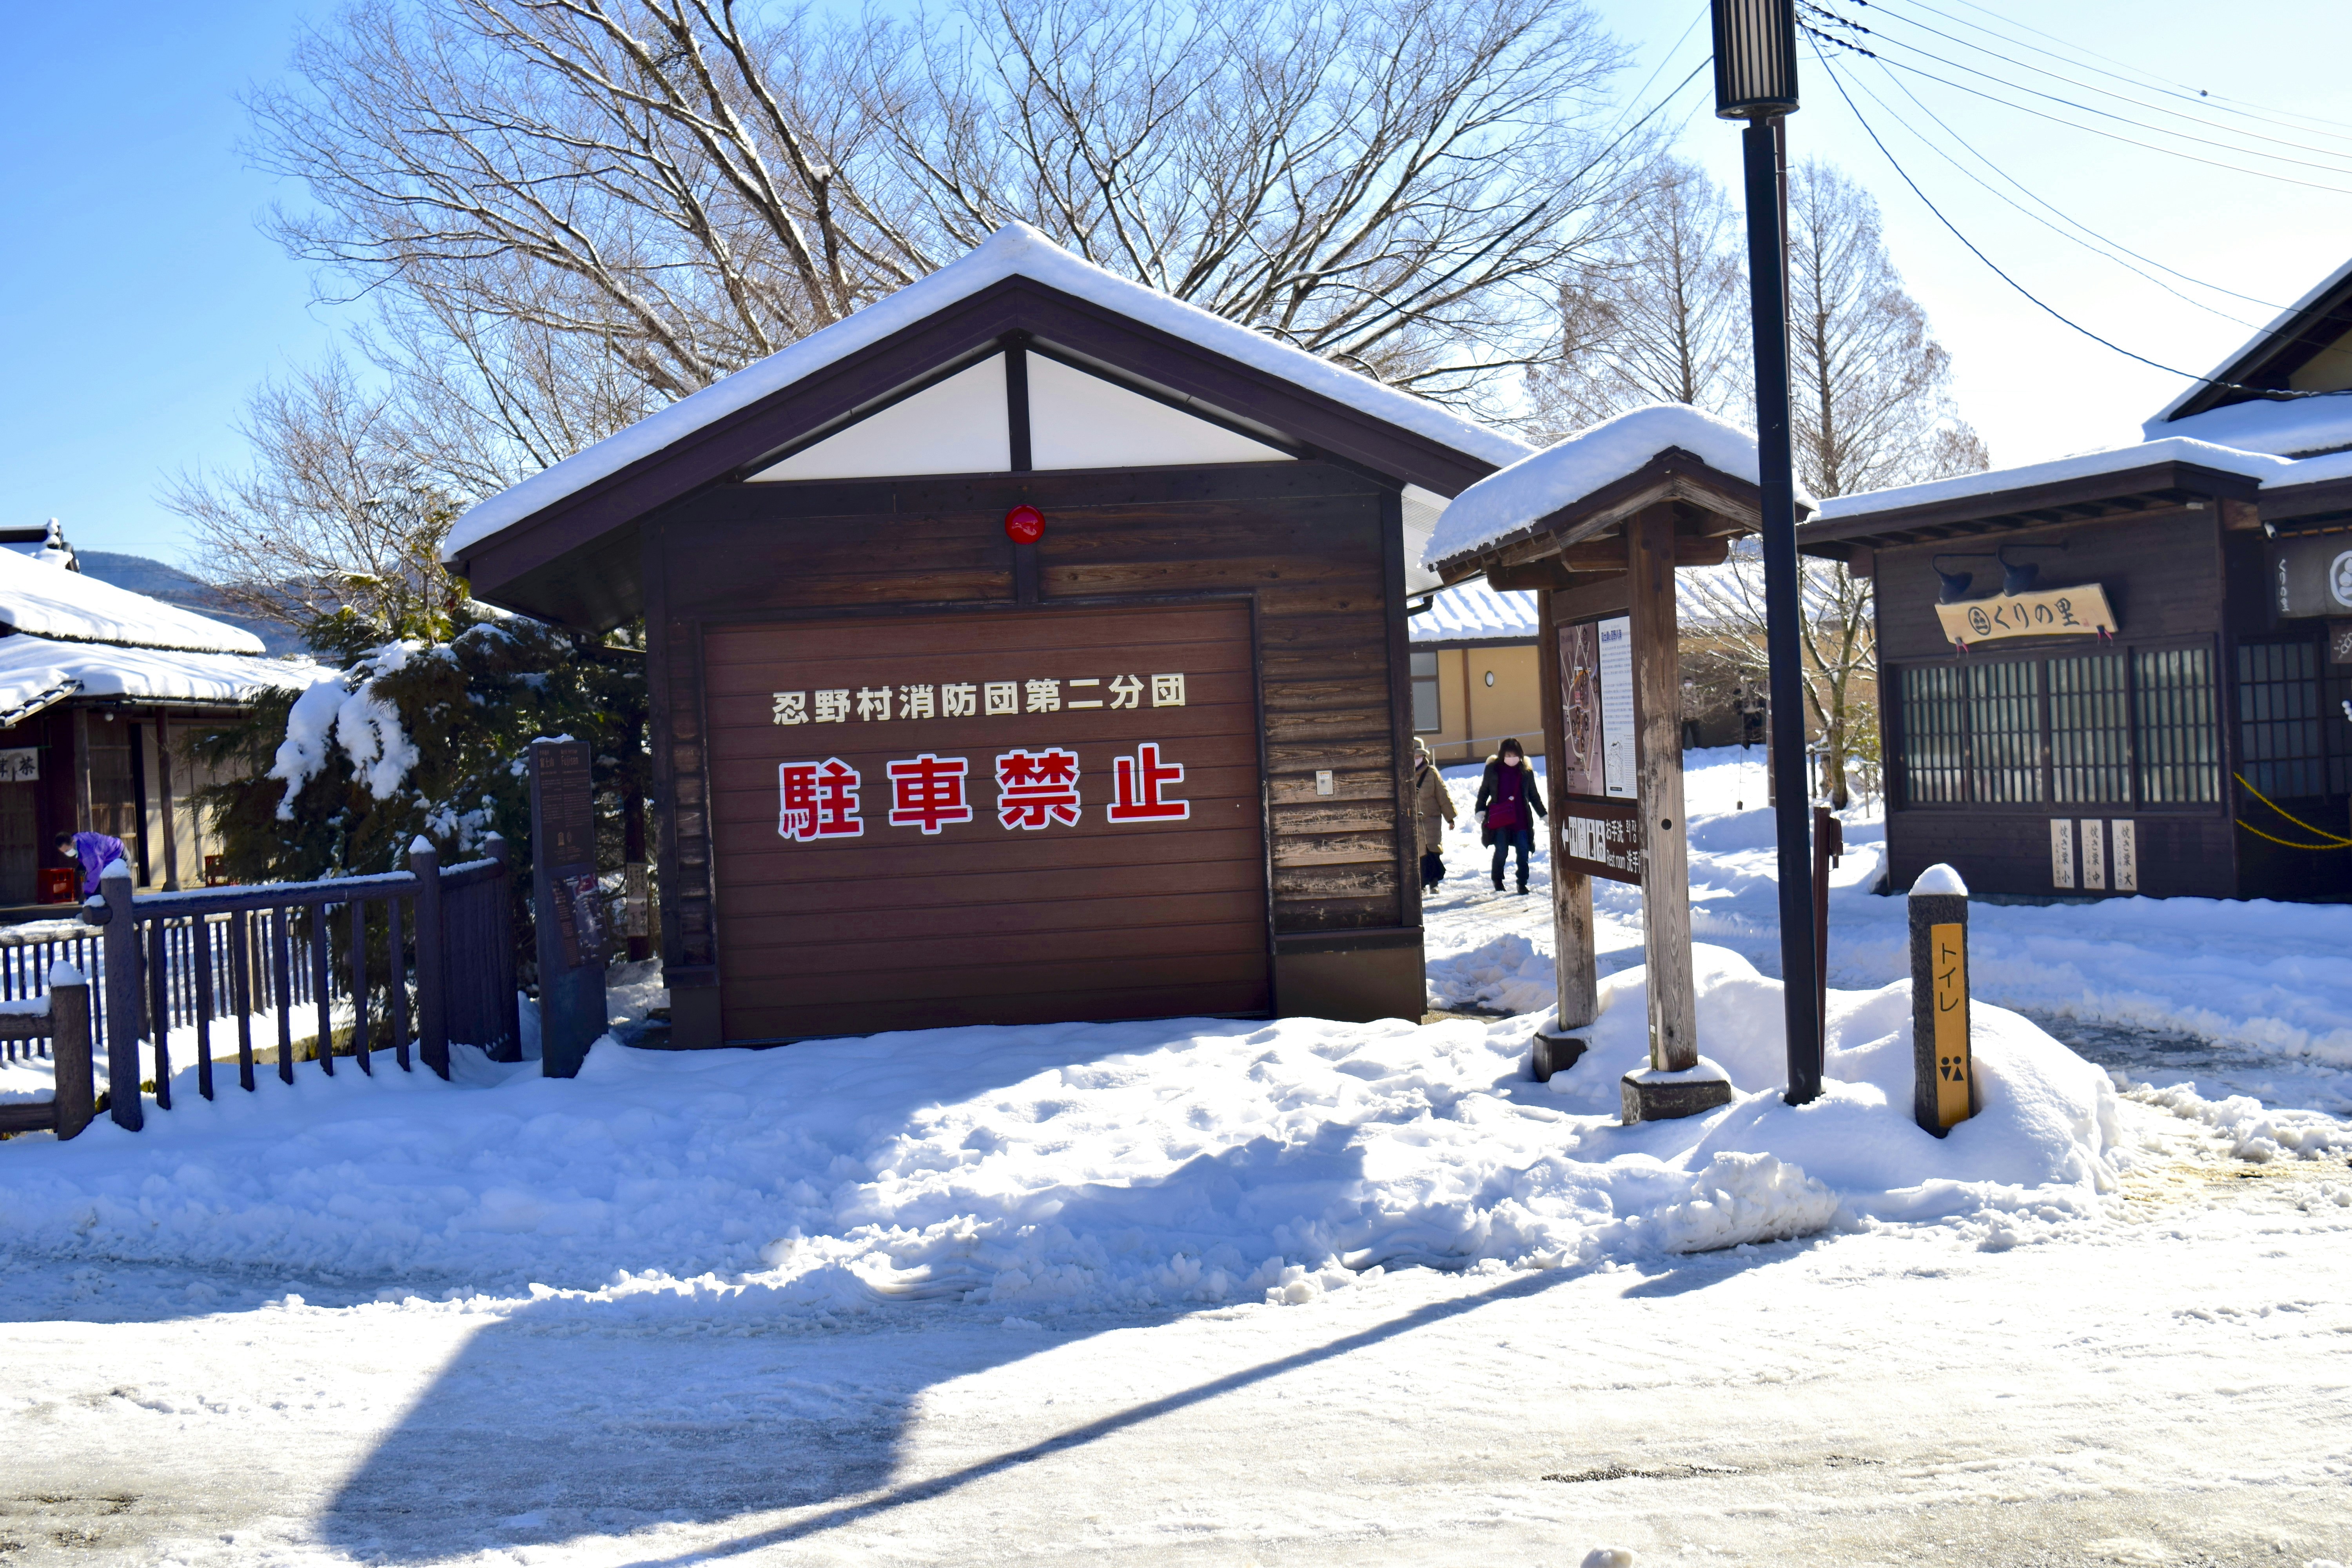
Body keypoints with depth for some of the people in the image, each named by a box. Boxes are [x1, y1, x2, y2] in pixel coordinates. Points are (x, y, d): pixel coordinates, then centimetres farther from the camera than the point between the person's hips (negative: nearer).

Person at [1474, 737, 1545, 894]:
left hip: (1521, 818, 1)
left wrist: (1543, 815, 15)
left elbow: (1534, 795, 16)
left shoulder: (1526, 771, 7)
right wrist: (1480, 810, -1)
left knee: (1523, 852, -3)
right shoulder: (1493, 769, 3)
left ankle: (1522, 883, 7)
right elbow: (1484, 791, 10)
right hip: (1499, 818, -1)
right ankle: (1497, 880, 22)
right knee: (1501, 851, 0)